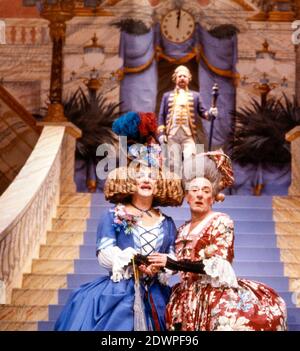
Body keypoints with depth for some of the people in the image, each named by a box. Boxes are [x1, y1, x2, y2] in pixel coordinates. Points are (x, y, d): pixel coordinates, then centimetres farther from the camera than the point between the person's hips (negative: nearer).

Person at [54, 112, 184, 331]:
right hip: (117, 294, -3)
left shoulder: (167, 224, 14)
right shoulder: (114, 217, 5)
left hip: (154, 298, 3)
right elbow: (105, 255, -7)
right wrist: (133, 260, -22)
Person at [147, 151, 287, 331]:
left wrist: (171, 263, -15)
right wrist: (157, 267, -4)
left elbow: (218, 265, -13)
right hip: (188, 300, 5)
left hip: (217, 297, -5)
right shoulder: (183, 230, 16)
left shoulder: (221, 222, -2)